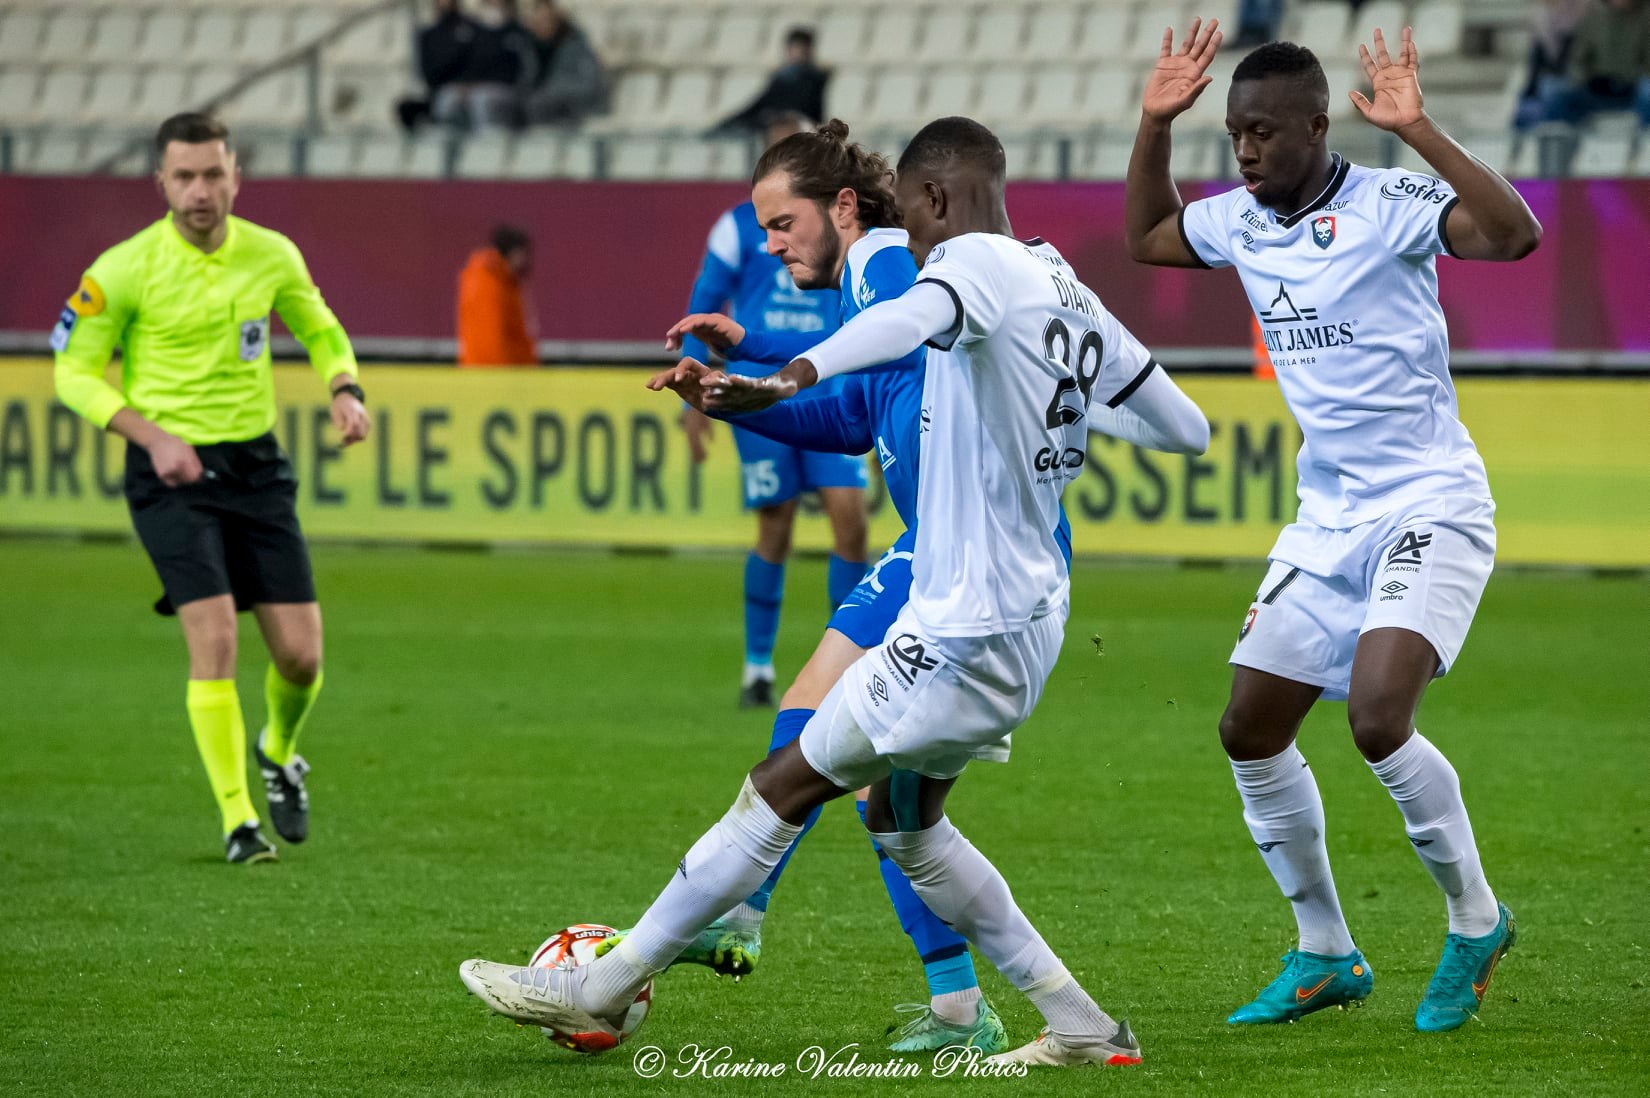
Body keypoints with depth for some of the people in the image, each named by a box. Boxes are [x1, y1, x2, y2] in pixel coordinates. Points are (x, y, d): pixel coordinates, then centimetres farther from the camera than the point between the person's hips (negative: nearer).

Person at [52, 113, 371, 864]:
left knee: (300, 653, 1)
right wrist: (152, 435, -16)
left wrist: (345, 392, -3)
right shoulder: (124, 269, -10)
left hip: (255, 464, 4)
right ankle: (238, 821, -9)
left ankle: (280, 753, 35)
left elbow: (320, 330, 18)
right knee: (214, 637, -18)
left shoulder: (272, 256, 1)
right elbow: (75, 371, -2)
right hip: (171, 472, -4)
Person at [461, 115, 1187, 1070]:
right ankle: (1081, 1027, 22)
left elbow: (915, 317, -39)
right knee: (902, 818, 23)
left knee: (781, 792, -1)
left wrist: (791, 380, -56)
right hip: (1031, 622, 9)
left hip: (966, 629, -9)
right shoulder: (1073, 296, 11)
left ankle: (601, 991, 6)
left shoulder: (978, 260, -14)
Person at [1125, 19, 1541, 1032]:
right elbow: (1145, 238, 28)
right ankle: (1326, 957, 20)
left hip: (1430, 509, -8)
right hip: (1327, 520, 8)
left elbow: (1515, 235, -31)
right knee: (1251, 733, 5)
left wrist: (1417, 130, -34)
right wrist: (1155, 124, 14)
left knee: (1377, 717, -25)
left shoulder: (1388, 205, -14)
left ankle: (1477, 922, -3)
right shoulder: (1239, 221, 7)